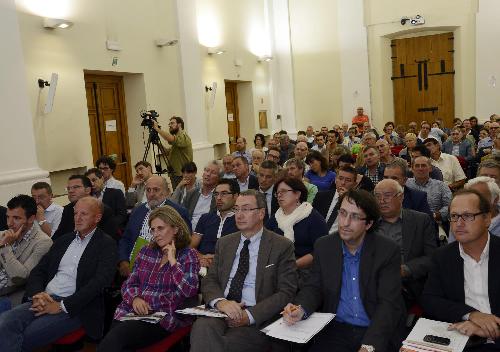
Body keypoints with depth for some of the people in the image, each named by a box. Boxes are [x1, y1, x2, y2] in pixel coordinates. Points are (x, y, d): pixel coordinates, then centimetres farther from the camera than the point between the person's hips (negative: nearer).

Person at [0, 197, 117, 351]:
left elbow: (100, 281, -12)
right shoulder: (64, 240, 21)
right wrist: (37, 294, -4)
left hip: (74, 307, -5)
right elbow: (38, 271, 18)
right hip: (44, 300, 6)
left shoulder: (107, 244, 1)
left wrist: (62, 306, -16)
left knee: (23, 338, -25)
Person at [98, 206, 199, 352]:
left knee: (117, 336, -29)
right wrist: (135, 298, -7)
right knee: (113, 339, -28)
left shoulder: (188, 255, 3)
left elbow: (190, 291, -12)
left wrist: (172, 261, -9)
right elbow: (128, 284, 14)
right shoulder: (146, 251, 16)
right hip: (131, 311, 4)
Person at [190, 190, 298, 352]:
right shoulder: (224, 243, 16)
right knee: (202, 327, -29)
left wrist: (249, 315, -16)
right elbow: (209, 281, 11)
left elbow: (286, 293, -4)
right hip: (221, 312, 4)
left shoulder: (282, 246, 2)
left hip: (257, 319, -4)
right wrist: (220, 301, -12)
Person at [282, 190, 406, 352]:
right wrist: (300, 309, -17)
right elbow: (314, 287, 5)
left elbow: (388, 304, -12)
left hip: (378, 332, -1)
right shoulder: (323, 246, 2)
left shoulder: (388, 251, -7)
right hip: (335, 329, 1)